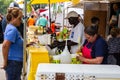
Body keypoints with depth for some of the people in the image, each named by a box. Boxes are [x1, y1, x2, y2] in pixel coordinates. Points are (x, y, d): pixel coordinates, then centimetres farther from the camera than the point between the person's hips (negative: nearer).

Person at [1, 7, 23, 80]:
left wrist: (27, 44, 16)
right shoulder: (12, 29, -18)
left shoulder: (11, 28, 11)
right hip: (13, 62, -10)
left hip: (16, 61, 10)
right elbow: (5, 46, -28)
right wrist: (5, 62, -22)